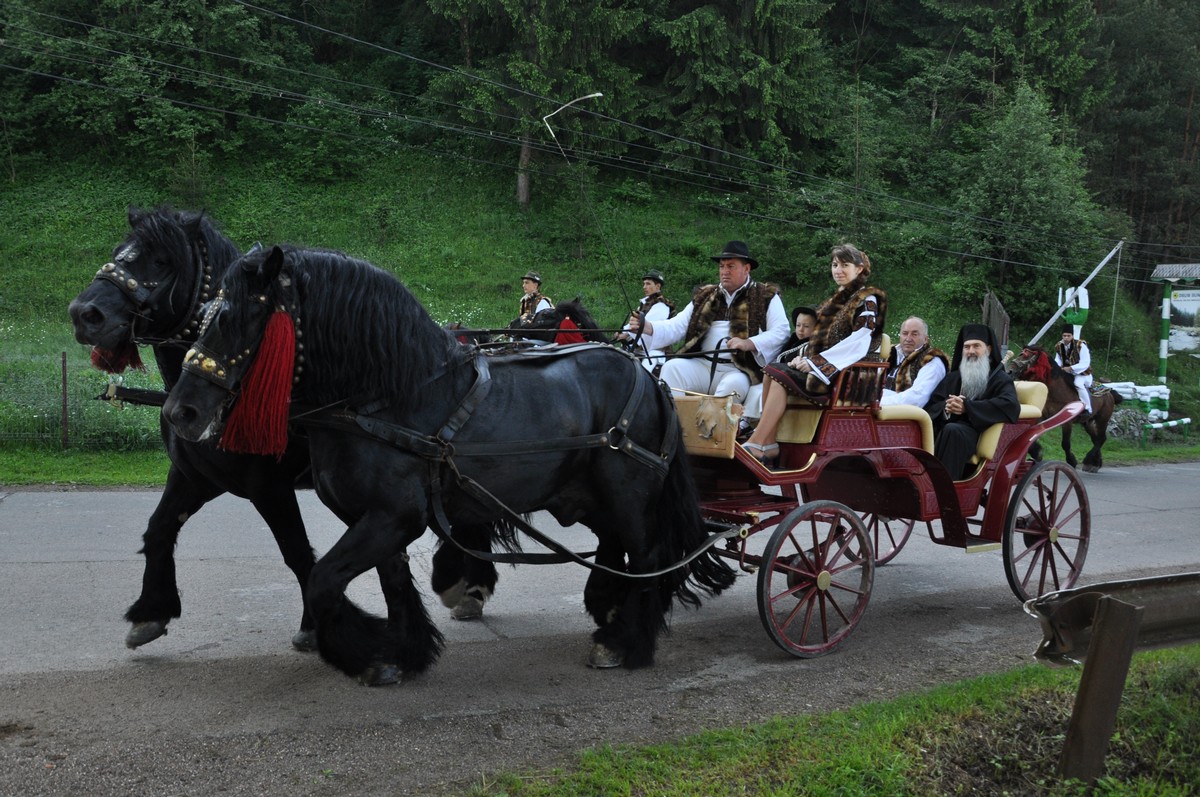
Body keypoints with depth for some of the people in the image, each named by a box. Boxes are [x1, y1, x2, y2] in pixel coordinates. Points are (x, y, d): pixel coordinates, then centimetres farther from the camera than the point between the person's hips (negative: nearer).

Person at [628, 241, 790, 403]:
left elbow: (781, 331, -2)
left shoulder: (766, 297, 9)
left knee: (733, 385, -36)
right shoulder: (705, 296, 20)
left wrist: (749, 344, -19)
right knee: (672, 367, -22)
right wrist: (647, 327, -7)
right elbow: (677, 327, 12)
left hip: (739, 371, -4)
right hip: (702, 365, 4)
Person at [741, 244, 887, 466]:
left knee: (780, 374, -26)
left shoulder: (867, 300, -2)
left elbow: (858, 344, -14)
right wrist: (804, 355, 2)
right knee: (771, 371, -16)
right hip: (820, 365, 8)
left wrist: (816, 362, -18)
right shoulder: (838, 299, 24)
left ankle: (756, 444, -31)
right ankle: (769, 445, -25)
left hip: (842, 371, -8)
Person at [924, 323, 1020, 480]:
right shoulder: (953, 378, 27)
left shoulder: (1000, 379, 12)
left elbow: (1011, 406, -10)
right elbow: (931, 406, 15)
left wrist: (967, 407, -15)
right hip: (943, 430, 4)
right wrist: (945, 408, -10)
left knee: (952, 430, -37)